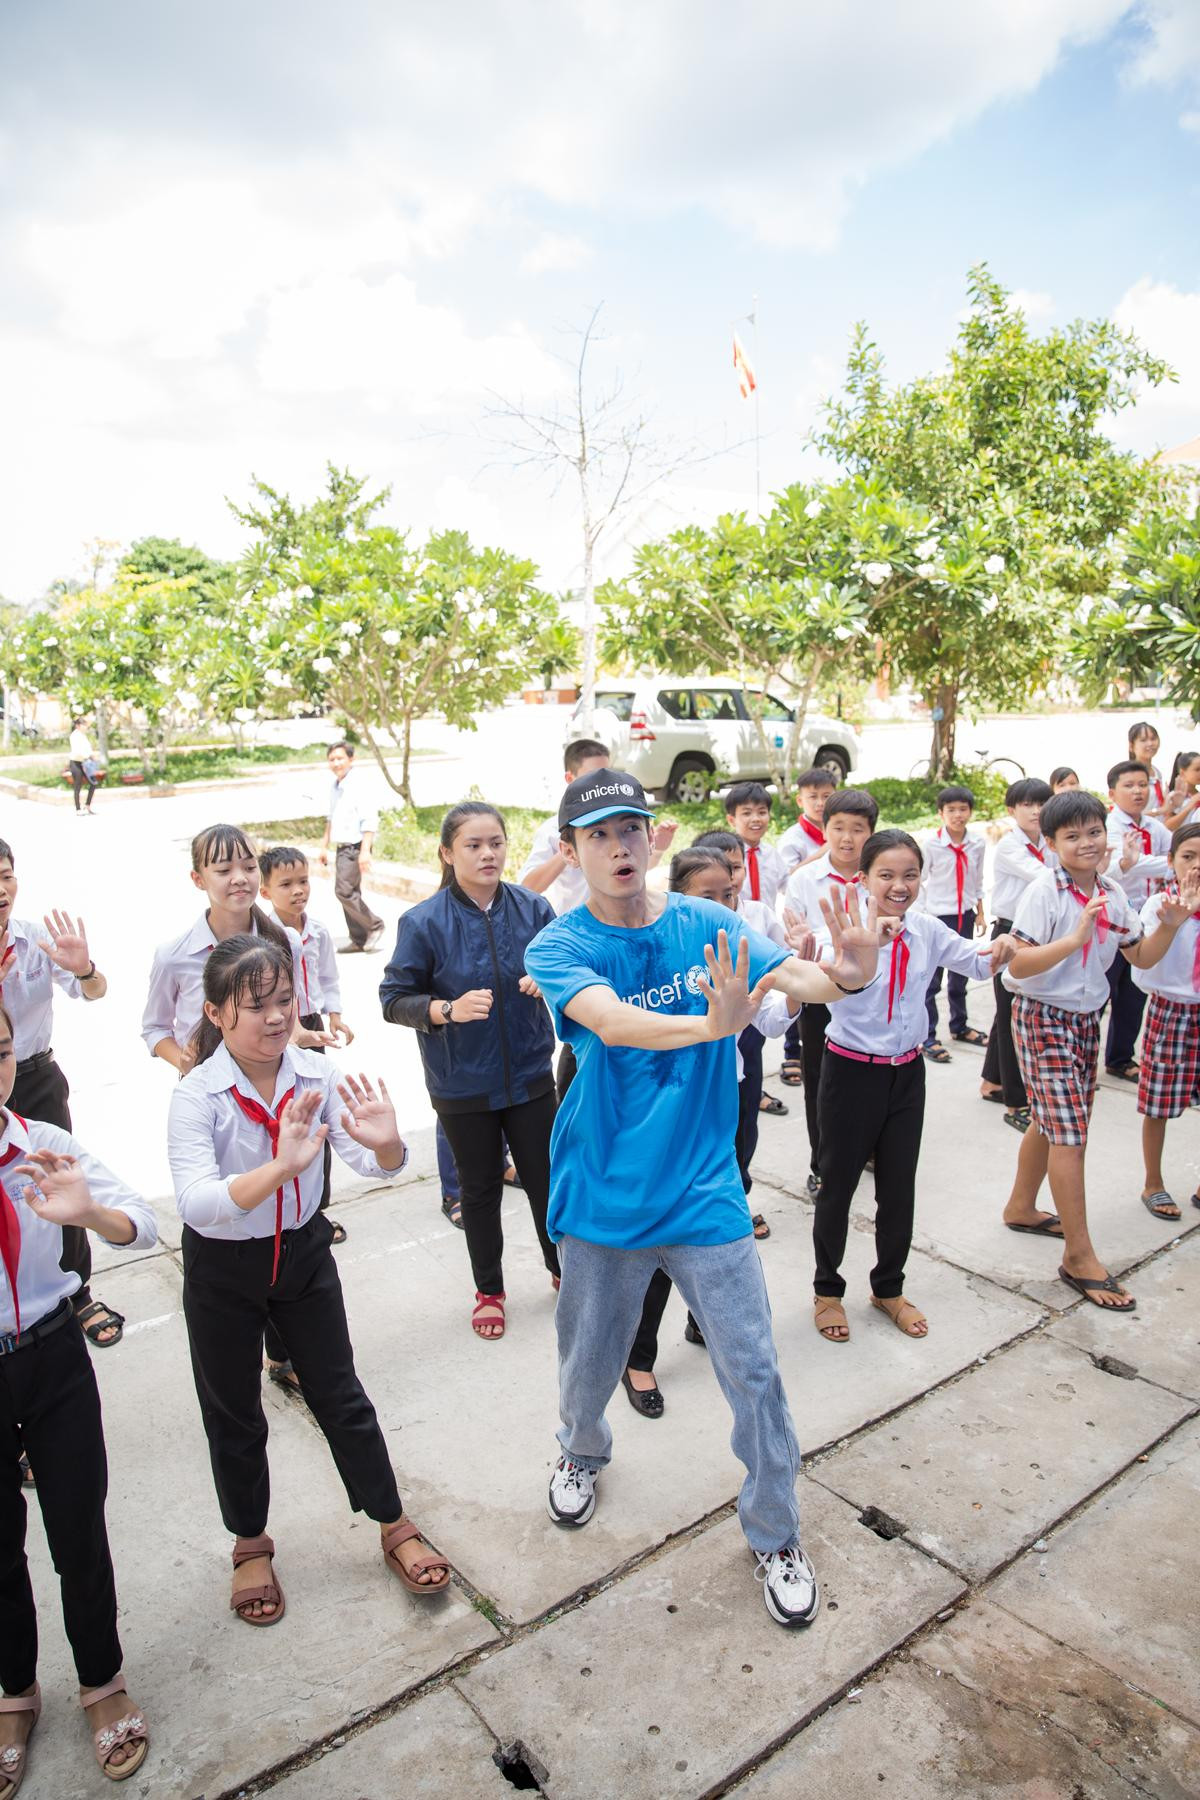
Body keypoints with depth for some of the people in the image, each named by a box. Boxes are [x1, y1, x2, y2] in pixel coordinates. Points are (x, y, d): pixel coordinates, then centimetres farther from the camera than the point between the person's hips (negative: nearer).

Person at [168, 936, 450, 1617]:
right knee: (234, 1413, 16)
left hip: (304, 1254, 2)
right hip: (222, 1272, -2)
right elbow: (196, 1202, -37)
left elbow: (376, 1167, -17)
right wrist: (280, 1169, -53)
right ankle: (251, 1545, 41)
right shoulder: (197, 1095, -23)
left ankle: (395, 1526, 33)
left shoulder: (315, 1075, -13)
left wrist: (385, 1145, -42)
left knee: (340, 1396, 14)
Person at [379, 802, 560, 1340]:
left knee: (545, 1176, 14)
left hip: (529, 1074, 2)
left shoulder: (533, 908, -7)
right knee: (480, 1188, 16)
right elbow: (394, 999, -9)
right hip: (462, 1084, -1)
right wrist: (449, 1008, -26)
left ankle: (563, 1268, 40)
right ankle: (489, 1290, 38)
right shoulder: (423, 922, -14)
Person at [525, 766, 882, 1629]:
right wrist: (710, 1023, -50)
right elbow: (609, 1019, -32)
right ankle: (584, 1453, 54)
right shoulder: (559, 947, -13)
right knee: (590, 1361, 20)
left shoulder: (708, 926, -6)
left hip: (704, 1192, 1)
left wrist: (844, 976, -44)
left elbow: (793, 976, -20)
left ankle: (776, 1535, 31)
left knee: (754, 1371, 5)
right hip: (604, 1195, 0)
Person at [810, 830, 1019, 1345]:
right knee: (838, 1184, 11)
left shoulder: (926, 929, -3)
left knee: (899, 1186, 15)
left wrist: (998, 952, -17)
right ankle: (827, 1290, 32)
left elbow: (972, 962, 6)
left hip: (907, 1071, 5)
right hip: (851, 1070, -4)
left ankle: (888, 1288, 37)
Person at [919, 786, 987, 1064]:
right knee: (931, 979, -1)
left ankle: (959, 1026, 36)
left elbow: (978, 880, 11)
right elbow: (919, 882, -7)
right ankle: (927, 1038, 7)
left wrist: (980, 913, 13)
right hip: (937, 916, -4)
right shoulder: (931, 844, -13)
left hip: (965, 916, 4)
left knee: (960, 975, 19)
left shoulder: (978, 843, -2)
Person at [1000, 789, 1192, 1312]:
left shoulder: (1113, 895, 3)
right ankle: (1079, 1258, -1)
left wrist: (1169, 926, -7)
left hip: (1086, 1018, 7)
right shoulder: (1044, 892, -17)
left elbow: (1142, 958, 11)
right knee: (1070, 1132, -8)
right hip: (1043, 1018, -7)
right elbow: (1017, 965, -24)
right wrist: (1077, 938, -34)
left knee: (1050, 1123, 16)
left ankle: (1021, 1208, 37)